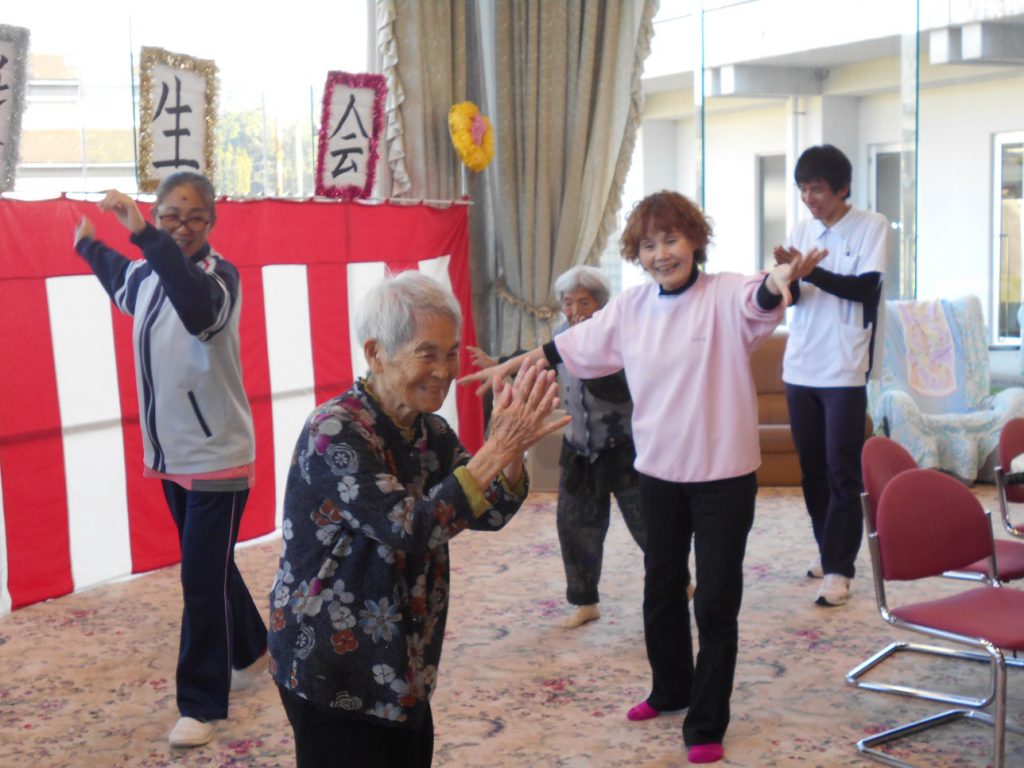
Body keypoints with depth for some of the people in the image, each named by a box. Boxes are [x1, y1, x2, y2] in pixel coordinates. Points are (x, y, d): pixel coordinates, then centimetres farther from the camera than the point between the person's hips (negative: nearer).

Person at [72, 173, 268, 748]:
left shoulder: (220, 274, -16)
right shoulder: (144, 276, 4)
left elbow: (201, 308, -43)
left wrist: (144, 236, -51)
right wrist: (89, 245, 33)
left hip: (218, 457, -7)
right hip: (171, 455, 7)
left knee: (203, 578, -4)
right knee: (212, 567, 19)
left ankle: (202, 703, 9)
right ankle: (251, 650, 40)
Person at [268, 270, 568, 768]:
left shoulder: (432, 433, 3)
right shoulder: (334, 431, -21)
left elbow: (490, 514, -3)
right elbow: (408, 529, -29)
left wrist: (513, 448, -22)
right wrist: (497, 449, -32)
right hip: (331, 673, -7)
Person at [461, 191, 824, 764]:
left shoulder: (725, 297, -15)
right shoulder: (631, 307, 2)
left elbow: (759, 303, -38)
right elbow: (572, 346, 14)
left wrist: (780, 280, -61)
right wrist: (511, 366, 17)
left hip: (724, 473, -5)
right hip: (659, 470, 5)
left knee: (716, 600, 3)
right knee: (662, 588, 20)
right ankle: (671, 690, 43)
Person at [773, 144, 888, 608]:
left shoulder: (872, 226, -5)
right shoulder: (802, 230, 7)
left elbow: (865, 287, -14)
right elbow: (792, 296, 4)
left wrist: (810, 272, -24)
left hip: (844, 370, -5)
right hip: (801, 368, 5)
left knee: (842, 471, -4)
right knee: (811, 467, 11)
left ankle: (838, 569, -1)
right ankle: (828, 550, 26)